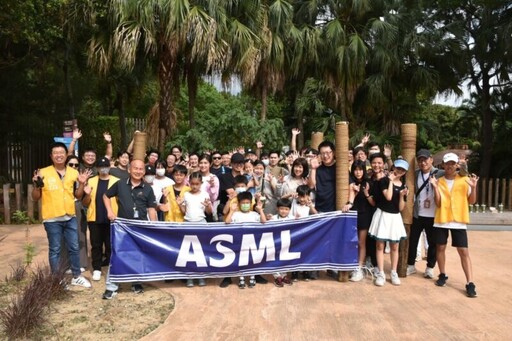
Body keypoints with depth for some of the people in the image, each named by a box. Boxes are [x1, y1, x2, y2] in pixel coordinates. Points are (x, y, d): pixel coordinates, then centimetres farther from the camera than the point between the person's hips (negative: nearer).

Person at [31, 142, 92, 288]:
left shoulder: (74, 173, 4)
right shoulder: (43, 173, -6)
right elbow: (35, 197, -1)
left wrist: (82, 183, -5)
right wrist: (37, 185, -19)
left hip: (70, 217, 4)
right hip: (52, 219, -3)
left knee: (74, 247, 11)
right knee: (55, 250, 6)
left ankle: (77, 276, 25)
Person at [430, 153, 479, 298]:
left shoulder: (465, 180, 1)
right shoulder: (439, 181, 2)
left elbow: (471, 201, 1)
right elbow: (438, 203, -5)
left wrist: (473, 187, -14)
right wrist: (435, 187, -16)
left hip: (459, 221, -1)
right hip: (441, 220, 1)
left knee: (464, 251, -3)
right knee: (440, 248, 9)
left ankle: (470, 284, -1)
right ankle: (443, 275, 25)